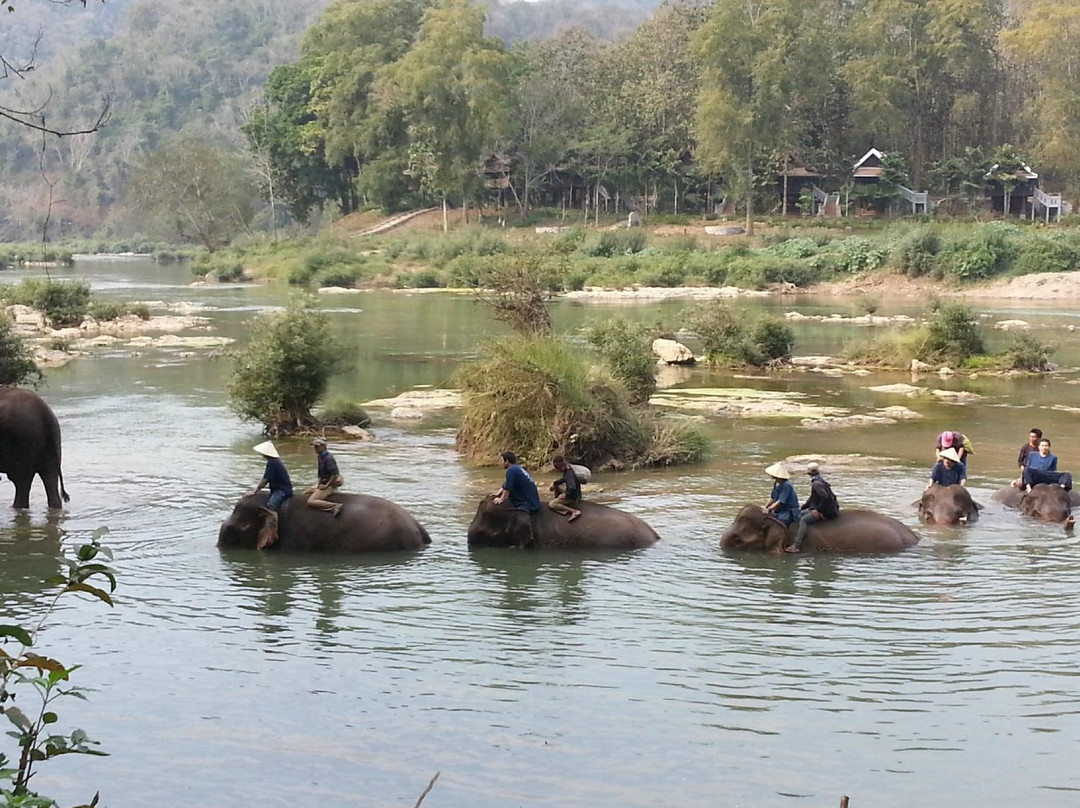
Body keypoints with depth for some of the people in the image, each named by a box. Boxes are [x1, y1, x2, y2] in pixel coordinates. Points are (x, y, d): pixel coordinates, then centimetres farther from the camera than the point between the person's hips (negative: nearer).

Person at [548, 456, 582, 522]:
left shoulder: (569, 474, -29)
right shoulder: (567, 470, 0)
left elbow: (572, 488, -42)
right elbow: (564, 479, 22)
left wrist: (565, 495, -26)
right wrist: (554, 483, 9)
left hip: (573, 497, -10)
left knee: (551, 504, -16)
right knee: (556, 486, 23)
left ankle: (574, 511, -21)